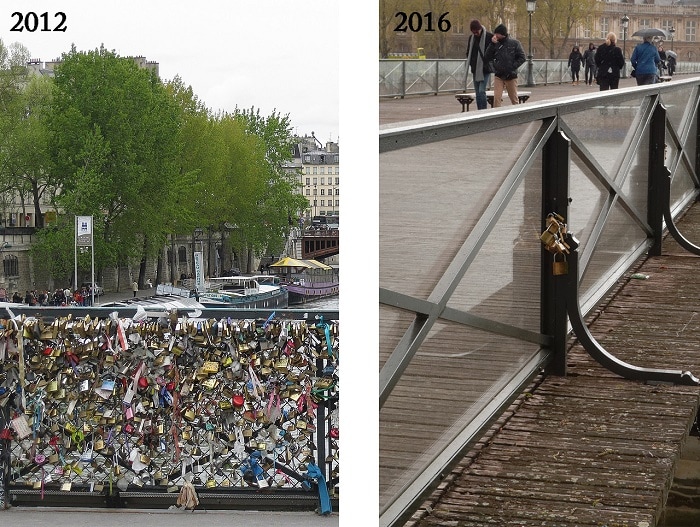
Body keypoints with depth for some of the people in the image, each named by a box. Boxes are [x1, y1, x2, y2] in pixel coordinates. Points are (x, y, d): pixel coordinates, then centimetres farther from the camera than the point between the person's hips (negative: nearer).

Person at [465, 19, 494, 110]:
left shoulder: (489, 37, -9)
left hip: (485, 70, -6)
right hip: (475, 70, 6)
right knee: (478, 93, 7)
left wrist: (489, 63, -8)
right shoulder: (471, 38, 9)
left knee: (482, 91, -15)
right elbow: (468, 52, 21)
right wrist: (471, 63, 9)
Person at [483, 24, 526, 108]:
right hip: (498, 76, 1)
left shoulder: (515, 43, -4)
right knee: (497, 98, -10)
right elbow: (487, 58, -4)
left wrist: (512, 67, -14)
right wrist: (492, 44, -12)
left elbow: (522, 58, -3)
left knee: (514, 99, 10)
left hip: (511, 76, -1)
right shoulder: (495, 44, 2)